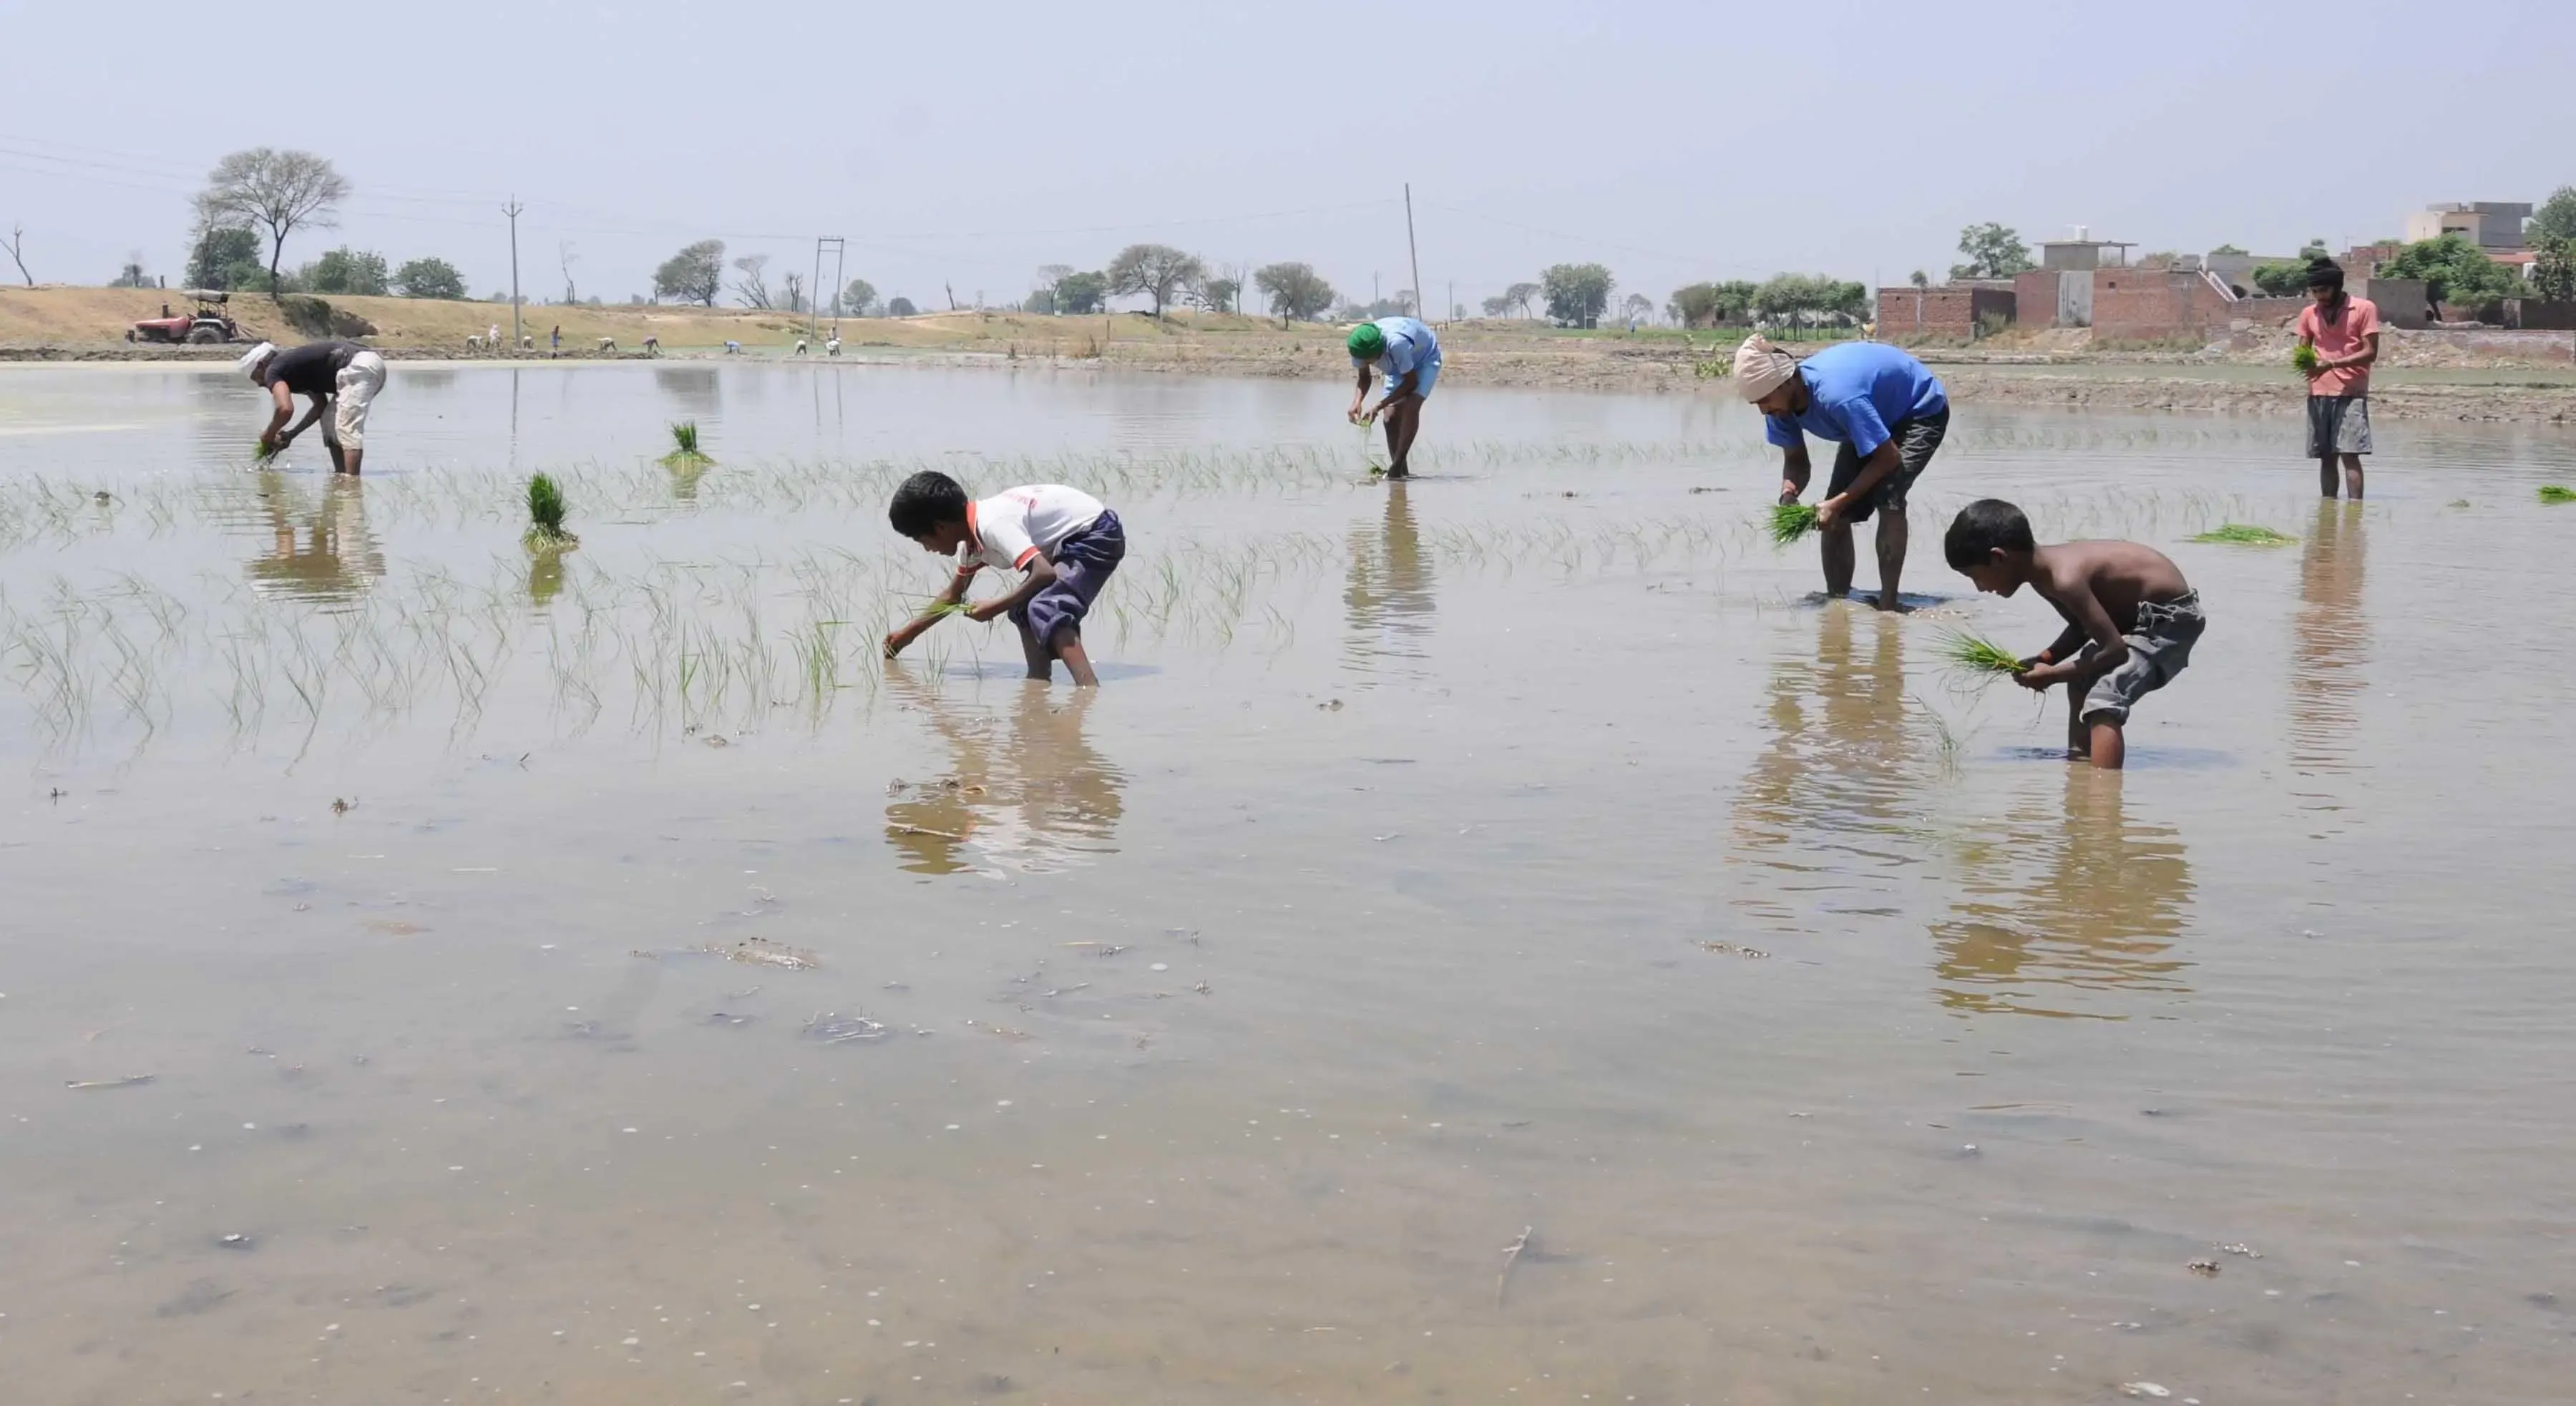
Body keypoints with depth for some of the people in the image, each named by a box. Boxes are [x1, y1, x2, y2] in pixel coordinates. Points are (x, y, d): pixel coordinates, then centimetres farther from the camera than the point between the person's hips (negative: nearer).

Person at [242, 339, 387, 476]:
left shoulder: (273, 371, 1)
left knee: (348, 429, -15)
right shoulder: (292, 363, 27)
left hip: (358, 368, -10)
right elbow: (321, 405, 32)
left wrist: (269, 436, 2)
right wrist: (291, 434, 29)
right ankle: (340, 477, 15)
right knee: (331, 423, 16)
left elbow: (286, 409, -15)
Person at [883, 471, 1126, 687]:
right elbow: (953, 596, 23)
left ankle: (1092, 695, -39)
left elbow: (1045, 574, -34)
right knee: (1025, 609, 15)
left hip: (1097, 534, -11)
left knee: (1048, 611, -26)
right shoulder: (972, 533, 6)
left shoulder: (992, 525, -26)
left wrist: (995, 608, -23)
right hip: (1076, 538, 11)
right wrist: (908, 632, 29)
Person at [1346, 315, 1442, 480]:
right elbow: (1364, 378, -8)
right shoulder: (1361, 347, -26)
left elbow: (1411, 382, -30)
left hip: (1425, 359, -6)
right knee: (1391, 415, -6)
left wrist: (1379, 406, -33)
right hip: (1398, 366, 6)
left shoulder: (1396, 343, -44)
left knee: (1411, 406, -26)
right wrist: (1356, 402, -28)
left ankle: (1396, 468, -24)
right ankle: (1401, 472, 1)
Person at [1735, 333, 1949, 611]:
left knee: (1889, 499, -29)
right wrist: (1789, 495, -27)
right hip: (1877, 416, 8)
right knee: (1834, 516, -1)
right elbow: (1796, 460, -5)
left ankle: (1888, 603, -26)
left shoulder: (1837, 396, -43)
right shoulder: (1781, 402, -18)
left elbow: (1888, 458, -33)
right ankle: (1837, 599, 9)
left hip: (1922, 410, -8)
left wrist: (1838, 503, -35)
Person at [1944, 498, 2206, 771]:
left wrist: (2053, 674, -19)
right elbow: (2083, 627, 13)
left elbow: (2115, 649, -29)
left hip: (2172, 618, -11)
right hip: (2137, 613, 11)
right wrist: (2042, 660, -2)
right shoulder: (2047, 569, -2)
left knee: (2104, 699, -26)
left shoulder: (2064, 578, -31)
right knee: (2080, 681, 26)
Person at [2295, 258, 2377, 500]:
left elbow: (2370, 352, -7)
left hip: (2351, 392, -4)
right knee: (2325, 457, 5)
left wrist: (2331, 364, -20)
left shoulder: (2364, 309, -2)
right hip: (2318, 392, 4)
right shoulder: (2309, 313, 12)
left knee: (2350, 454, -12)